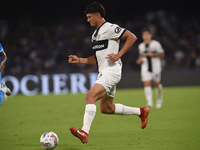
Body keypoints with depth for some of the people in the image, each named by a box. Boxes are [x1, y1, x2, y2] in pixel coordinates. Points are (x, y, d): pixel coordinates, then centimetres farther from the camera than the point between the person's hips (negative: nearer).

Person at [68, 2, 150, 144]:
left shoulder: (109, 28, -8)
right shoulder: (95, 34, 20)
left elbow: (132, 37, -13)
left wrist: (119, 55, -17)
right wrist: (79, 60, 15)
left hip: (112, 70, -10)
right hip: (103, 72, 10)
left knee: (90, 96, -25)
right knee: (106, 108, 13)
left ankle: (85, 132, -33)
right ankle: (141, 112, 26)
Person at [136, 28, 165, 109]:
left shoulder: (155, 44, -6)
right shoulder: (141, 46, 8)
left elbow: (162, 54, -3)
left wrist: (153, 54, -18)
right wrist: (140, 59, 3)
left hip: (155, 67, -2)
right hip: (145, 68, 2)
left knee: (156, 84, 8)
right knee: (147, 84, -14)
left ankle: (159, 98, 38)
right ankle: (149, 102, -21)